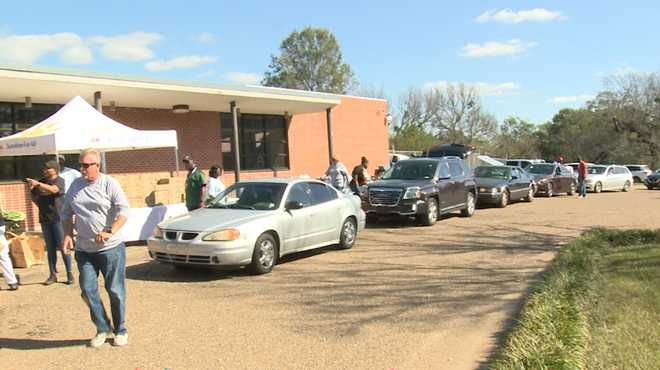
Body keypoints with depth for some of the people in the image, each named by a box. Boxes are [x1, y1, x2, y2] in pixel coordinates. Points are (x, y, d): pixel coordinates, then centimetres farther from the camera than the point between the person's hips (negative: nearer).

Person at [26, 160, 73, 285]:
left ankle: (69, 274, 3)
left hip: (58, 218, -5)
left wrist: (37, 184, -39)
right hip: (45, 219, 5)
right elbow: (34, 197, 24)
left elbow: (53, 189, -28)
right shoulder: (42, 181, 12)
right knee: (50, 248, 8)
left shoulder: (60, 181, -5)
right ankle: (53, 275, 12)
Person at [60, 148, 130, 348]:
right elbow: (66, 213, 17)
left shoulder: (109, 183, -7)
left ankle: (120, 331, 17)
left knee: (115, 291, 3)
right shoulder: (75, 185, 8)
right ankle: (102, 329, 19)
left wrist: (110, 232, -27)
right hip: (84, 249, 5)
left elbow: (123, 211, -14)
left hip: (111, 248, -5)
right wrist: (68, 235, 3)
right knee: (88, 290, 4)